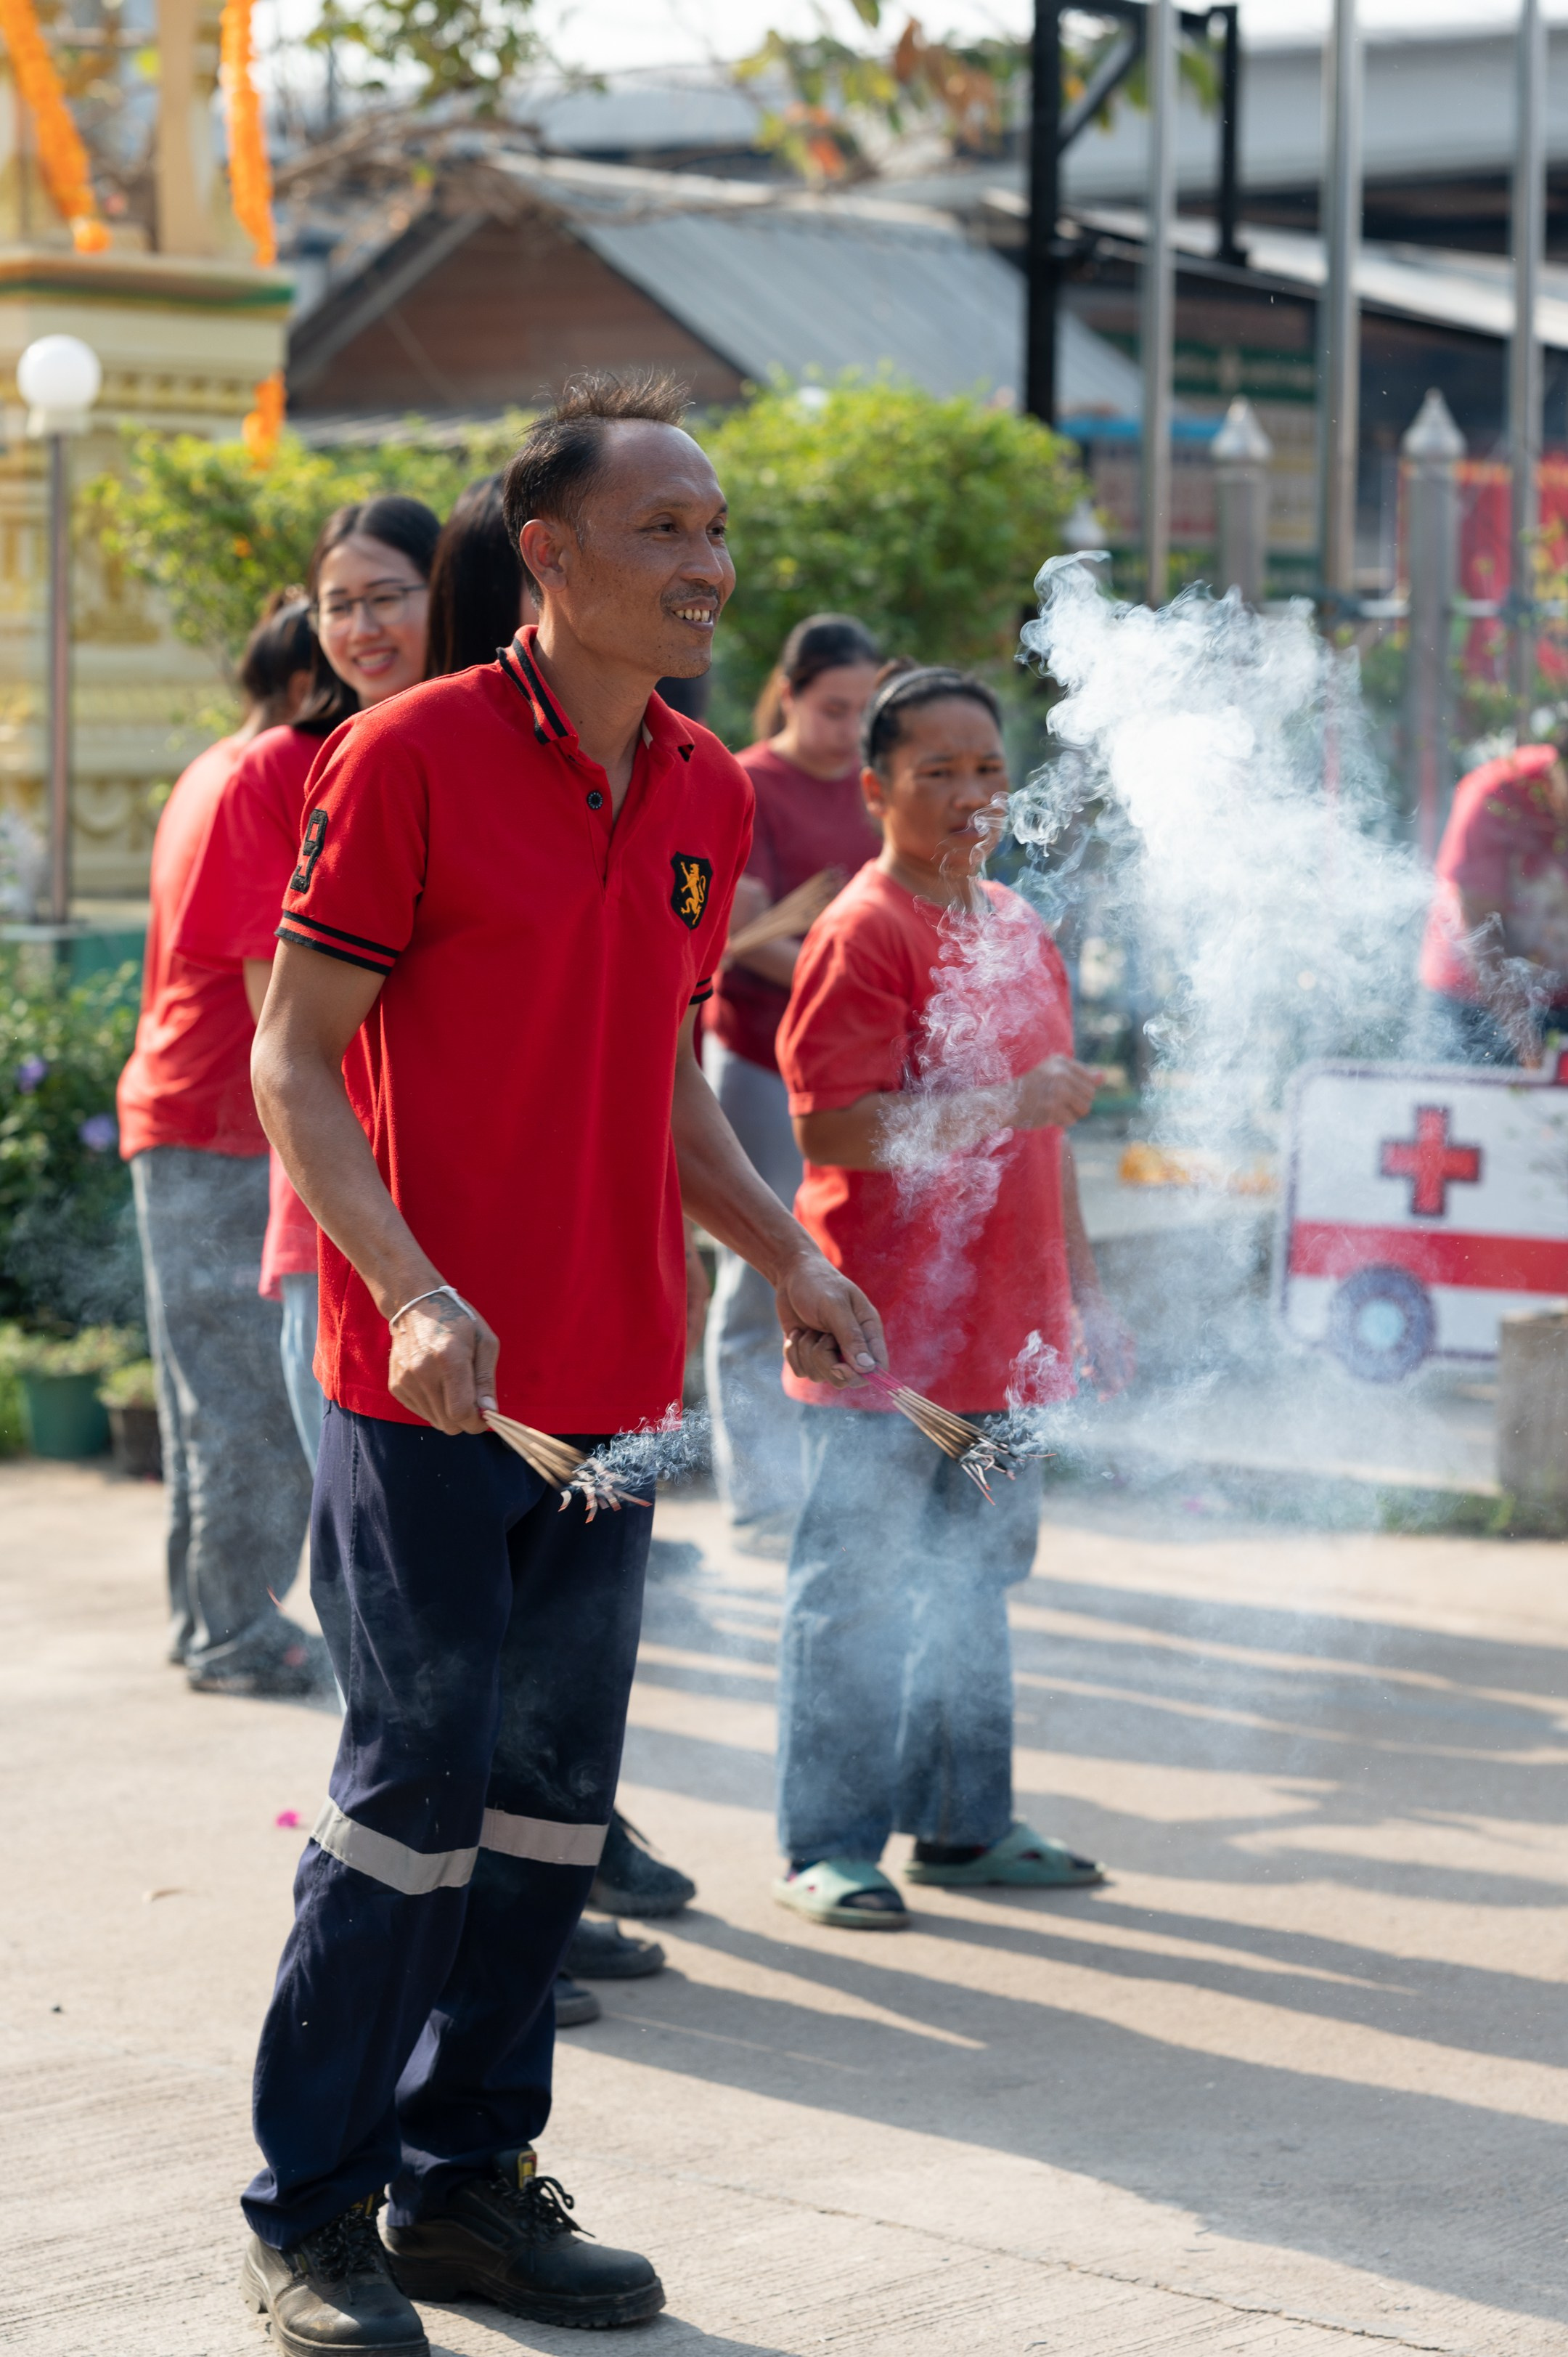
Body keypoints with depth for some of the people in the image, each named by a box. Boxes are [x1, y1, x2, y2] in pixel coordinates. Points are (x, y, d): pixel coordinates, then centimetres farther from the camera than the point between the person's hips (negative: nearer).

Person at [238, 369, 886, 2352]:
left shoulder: (707, 795, 10)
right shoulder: (411, 759, -10)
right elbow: (294, 1060, -10)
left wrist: (788, 1261, 8)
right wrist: (414, 1293, -22)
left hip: (614, 1387, 7)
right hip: (433, 1382, -7)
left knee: (554, 1795, 11)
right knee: (419, 1787, -3)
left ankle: (471, 2182, 24)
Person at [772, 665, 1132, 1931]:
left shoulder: (1018, 927, 14)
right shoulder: (863, 933, -11)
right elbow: (828, 1126, -20)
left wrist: (1083, 1287, 21)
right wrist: (1003, 1109, -24)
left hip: (1005, 1327, 8)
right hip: (886, 1337, -8)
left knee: (979, 1577, 15)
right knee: (857, 1592, -2)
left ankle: (967, 1821, 25)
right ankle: (830, 1845, 4)